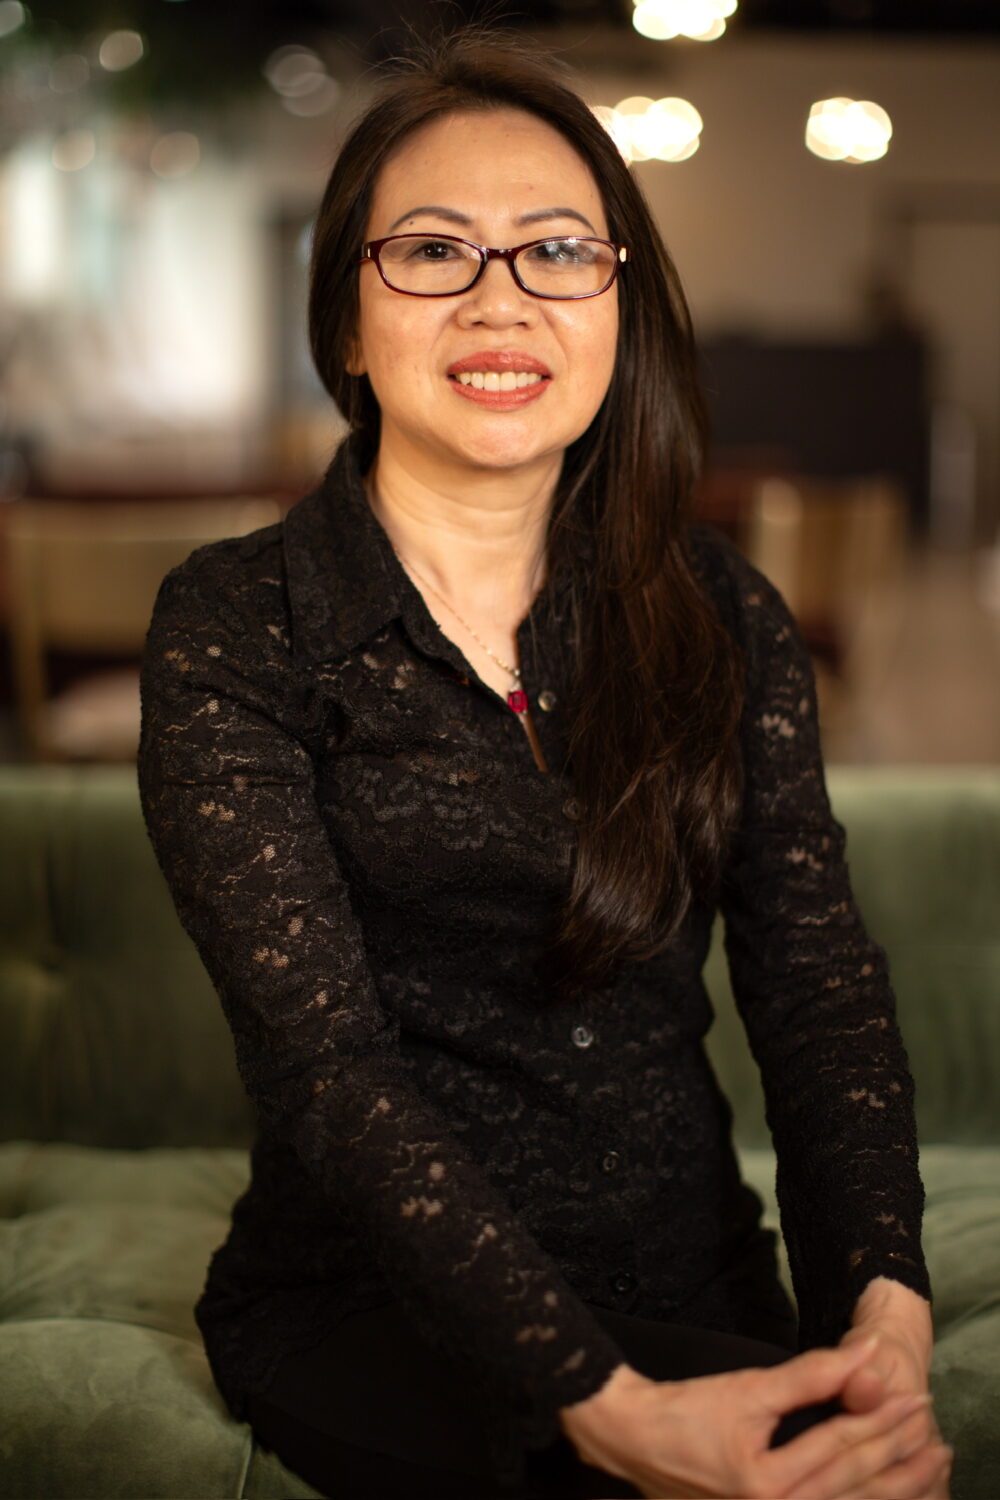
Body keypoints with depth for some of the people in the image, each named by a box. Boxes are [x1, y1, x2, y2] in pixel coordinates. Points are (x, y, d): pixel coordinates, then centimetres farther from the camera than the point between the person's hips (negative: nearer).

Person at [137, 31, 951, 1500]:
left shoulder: (721, 616, 8)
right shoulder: (232, 630, -5)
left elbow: (822, 977, -2)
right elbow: (324, 1056, -15)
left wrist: (885, 1309, -19)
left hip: (696, 1283, 4)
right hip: (373, 1306, -4)